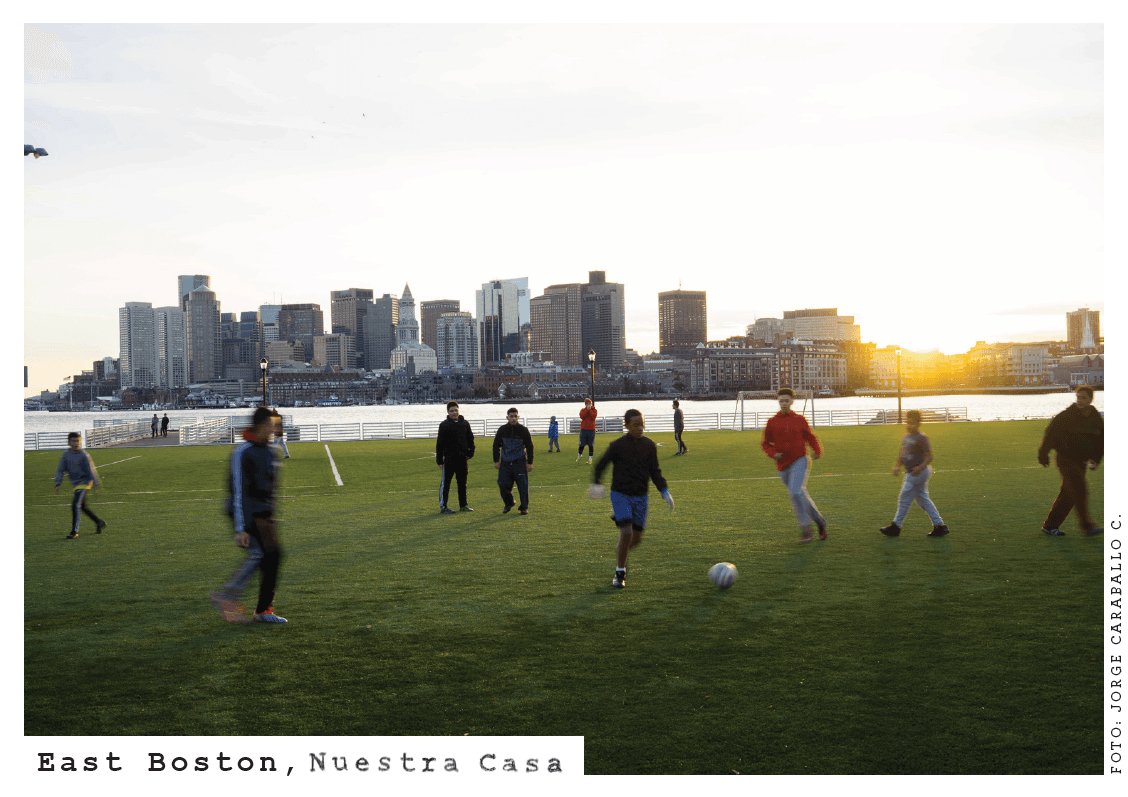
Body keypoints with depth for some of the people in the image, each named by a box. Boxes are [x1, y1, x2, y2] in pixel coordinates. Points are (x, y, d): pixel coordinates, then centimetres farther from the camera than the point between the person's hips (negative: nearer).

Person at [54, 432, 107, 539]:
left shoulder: (83, 455, -13)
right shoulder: (66, 455, 1)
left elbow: (91, 471, -10)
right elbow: (60, 470, 3)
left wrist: (96, 484, -14)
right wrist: (57, 484, -6)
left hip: (84, 483, -7)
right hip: (75, 484, 7)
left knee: (76, 504, -17)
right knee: (83, 507, 16)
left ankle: (74, 531, -11)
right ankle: (100, 523, 33)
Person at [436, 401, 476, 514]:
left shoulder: (465, 423, 8)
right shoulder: (444, 425, -1)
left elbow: (470, 439, 16)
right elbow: (439, 443, -1)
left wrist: (470, 453, 5)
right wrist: (439, 460, -5)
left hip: (462, 458, 4)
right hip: (449, 458, -4)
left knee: (462, 482, 11)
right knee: (445, 483, -2)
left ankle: (463, 505, 21)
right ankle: (443, 506, 4)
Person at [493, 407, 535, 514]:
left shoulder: (523, 430, -2)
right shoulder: (502, 430, 2)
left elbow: (529, 447, 3)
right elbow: (496, 446, 11)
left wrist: (530, 462, 1)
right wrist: (496, 461, 6)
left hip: (520, 462, -2)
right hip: (505, 462, 2)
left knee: (523, 485, -4)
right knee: (503, 484, -2)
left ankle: (524, 507, 9)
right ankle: (508, 503, 22)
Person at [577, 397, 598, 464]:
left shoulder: (594, 410, 7)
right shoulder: (582, 410, 9)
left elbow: (593, 416, -12)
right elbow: (582, 416, -12)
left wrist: (590, 410, -10)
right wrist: (587, 409, -11)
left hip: (591, 429, -1)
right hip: (583, 429, 1)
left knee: (591, 445, -1)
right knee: (582, 445, 2)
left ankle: (590, 459, 4)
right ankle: (579, 457, 19)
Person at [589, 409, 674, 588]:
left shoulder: (649, 445, 2)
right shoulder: (618, 445, -10)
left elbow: (655, 472, 10)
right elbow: (601, 464, 3)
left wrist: (665, 491, 1)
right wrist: (596, 483, -1)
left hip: (641, 496, 4)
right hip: (621, 495, -4)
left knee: (637, 538, 4)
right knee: (626, 533, -17)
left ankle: (620, 553, 37)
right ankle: (619, 573, -1)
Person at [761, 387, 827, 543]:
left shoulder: (799, 420, 2)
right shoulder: (772, 422, 2)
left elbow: (810, 437, 14)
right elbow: (765, 443, 8)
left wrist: (817, 451, -4)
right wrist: (773, 454, -11)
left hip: (799, 461, -3)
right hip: (783, 466, 3)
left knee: (796, 492, -21)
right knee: (801, 497, 10)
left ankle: (805, 529, -13)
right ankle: (819, 521, 30)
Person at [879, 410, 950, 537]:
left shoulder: (922, 438, -16)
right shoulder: (906, 438, 11)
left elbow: (929, 457, -19)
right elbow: (901, 454, 22)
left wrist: (921, 467, -33)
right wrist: (897, 466, 9)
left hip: (918, 473, -9)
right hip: (912, 473, 9)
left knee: (904, 500, 0)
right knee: (923, 499, 13)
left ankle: (896, 527, 12)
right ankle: (939, 526, 16)